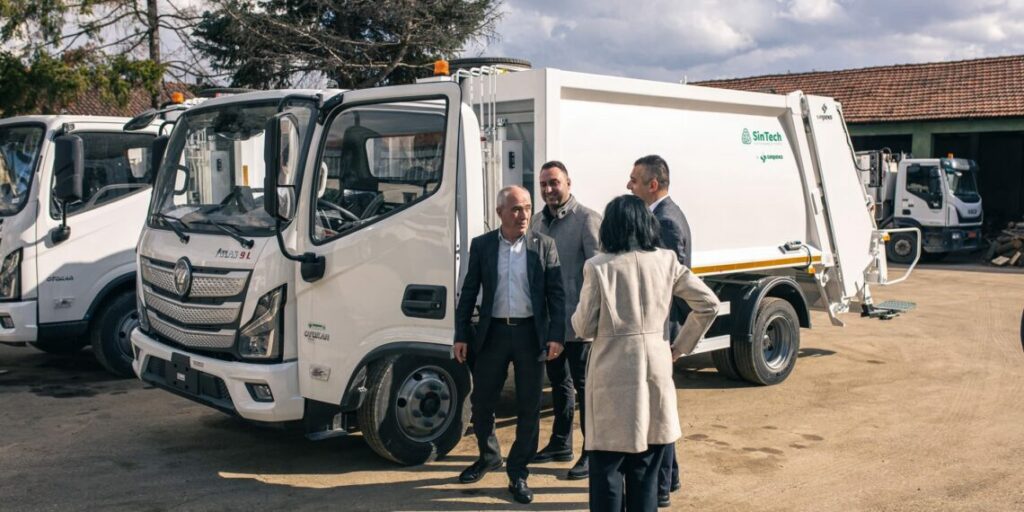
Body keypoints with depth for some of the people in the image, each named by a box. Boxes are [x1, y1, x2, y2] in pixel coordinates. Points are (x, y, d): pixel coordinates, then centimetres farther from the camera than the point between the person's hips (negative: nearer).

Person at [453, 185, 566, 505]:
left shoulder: (544, 246, 0)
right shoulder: (481, 245, 2)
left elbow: (556, 294, -1)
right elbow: (468, 293, 5)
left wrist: (556, 336, -9)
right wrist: (461, 336, 1)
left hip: (531, 333, -1)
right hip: (493, 332, 1)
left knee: (528, 408, 4)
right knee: (481, 402, 10)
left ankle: (518, 474, 16)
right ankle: (489, 456, 34)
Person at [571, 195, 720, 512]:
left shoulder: (598, 267, -7)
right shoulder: (666, 261, 3)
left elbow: (584, 327, -4)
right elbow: (709, 303, 3)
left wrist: (578, 317, 18)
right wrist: (681, 346, 12)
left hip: (613, 373, -3)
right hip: (655, 367, 4)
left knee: (607, 468, 4)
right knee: (645, 468, 14)